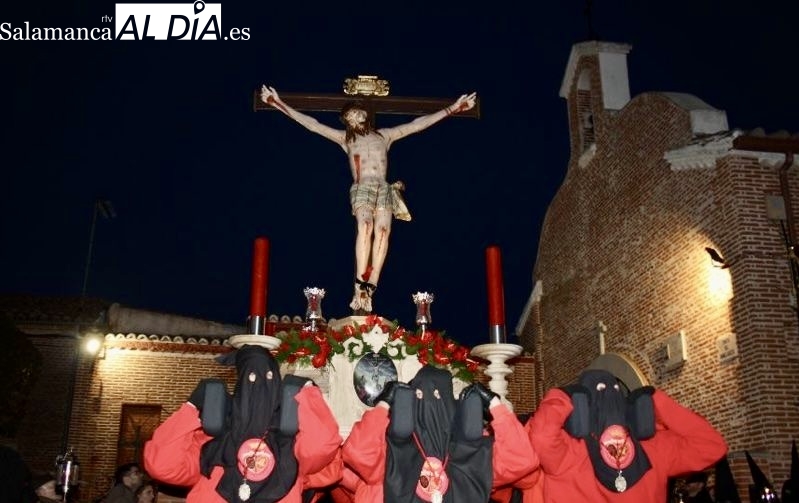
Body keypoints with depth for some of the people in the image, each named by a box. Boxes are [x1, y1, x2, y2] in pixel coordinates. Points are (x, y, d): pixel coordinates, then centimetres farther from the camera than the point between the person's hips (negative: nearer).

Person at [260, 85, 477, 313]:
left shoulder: (384, 135, 26)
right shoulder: (345, 137, 22)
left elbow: (418, 124, 24)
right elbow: (311, 124, 17)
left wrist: (453, 108, 23)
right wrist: (279, 104, 12)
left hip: (384, 189, 2)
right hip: (361, 188, -2)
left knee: (383, 229, -24)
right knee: (365, 225, -30)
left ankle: (369, 288, -31)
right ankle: (360, 285, -35)